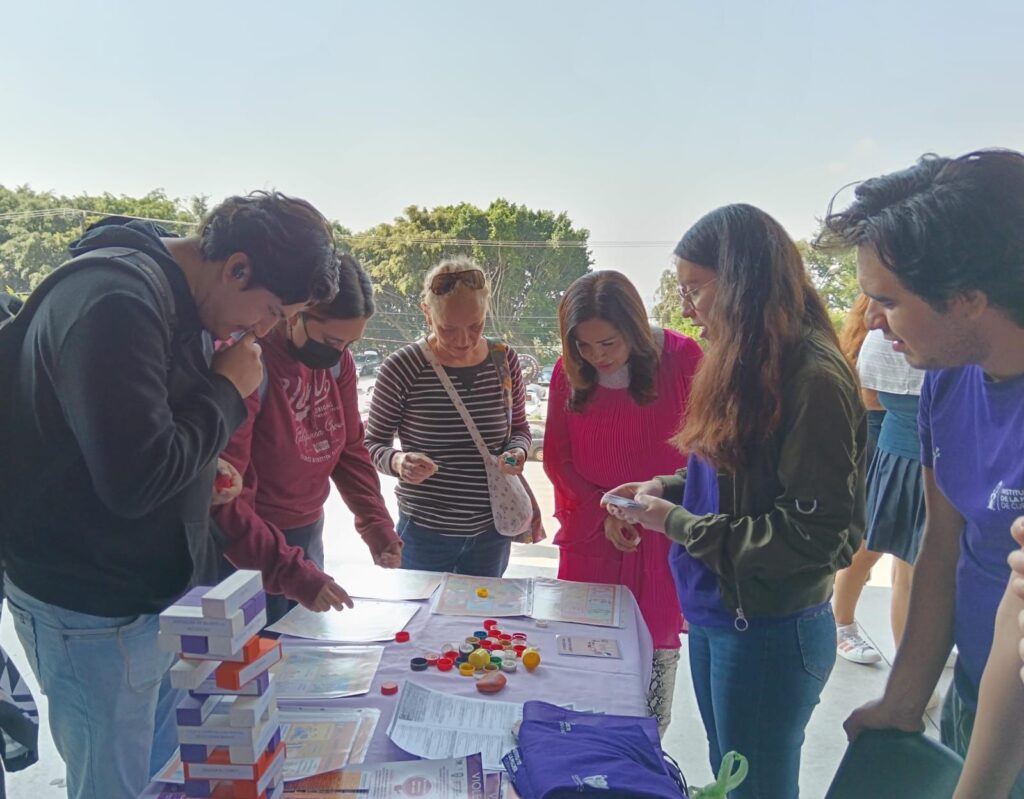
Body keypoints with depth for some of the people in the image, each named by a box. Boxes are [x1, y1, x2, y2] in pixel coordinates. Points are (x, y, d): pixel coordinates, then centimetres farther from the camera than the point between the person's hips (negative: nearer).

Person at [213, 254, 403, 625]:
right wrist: (289, 570, -31)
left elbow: (349, 448, 6)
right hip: (246, 544, -6)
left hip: (307, 534, 6)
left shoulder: (337, 359, -2)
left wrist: (376, 524, -7)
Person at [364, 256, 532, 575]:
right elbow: (372, 444, -6)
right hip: (424, 531, -3)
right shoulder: (402, 367, -16)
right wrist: (398, 461, -27)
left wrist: (517, 452, -12)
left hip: (492, 530, 3)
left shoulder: (505, 360, -5)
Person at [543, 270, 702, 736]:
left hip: (662, 538, -2)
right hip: (589, 536, 2)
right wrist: (602, 509, -9)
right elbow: (557, 457, 3)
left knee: (656, 647, 7)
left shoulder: (682, 358, -10)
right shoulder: (569, 371, -2)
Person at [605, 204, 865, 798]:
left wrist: (676, 523, -18)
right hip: (715, 615, 8)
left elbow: (812, 533, -22)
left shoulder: (814, 378, -22)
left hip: (770, 632, -8)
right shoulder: (748, 363, 5)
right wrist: (667, 488, 1)